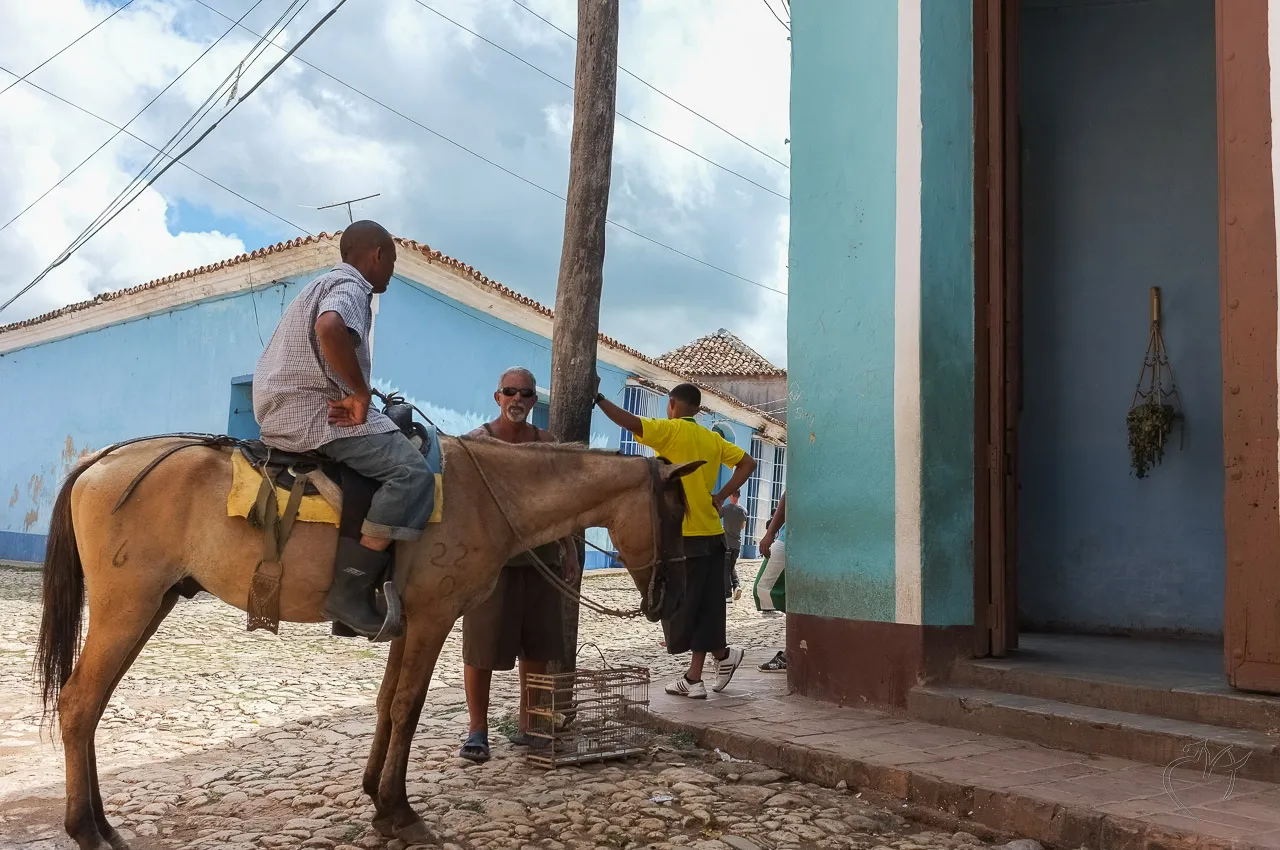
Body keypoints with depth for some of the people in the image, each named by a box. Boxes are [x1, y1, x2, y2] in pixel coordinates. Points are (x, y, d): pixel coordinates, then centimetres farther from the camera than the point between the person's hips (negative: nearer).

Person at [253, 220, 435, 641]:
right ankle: (350, 591, -26)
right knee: (411, 471, -20)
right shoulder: (350, 287, -8)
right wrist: (360, 392, -23)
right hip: (315, 414, -11)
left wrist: (354, 393, 19)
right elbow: (330, 327, -32)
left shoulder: (324, 285, 25)